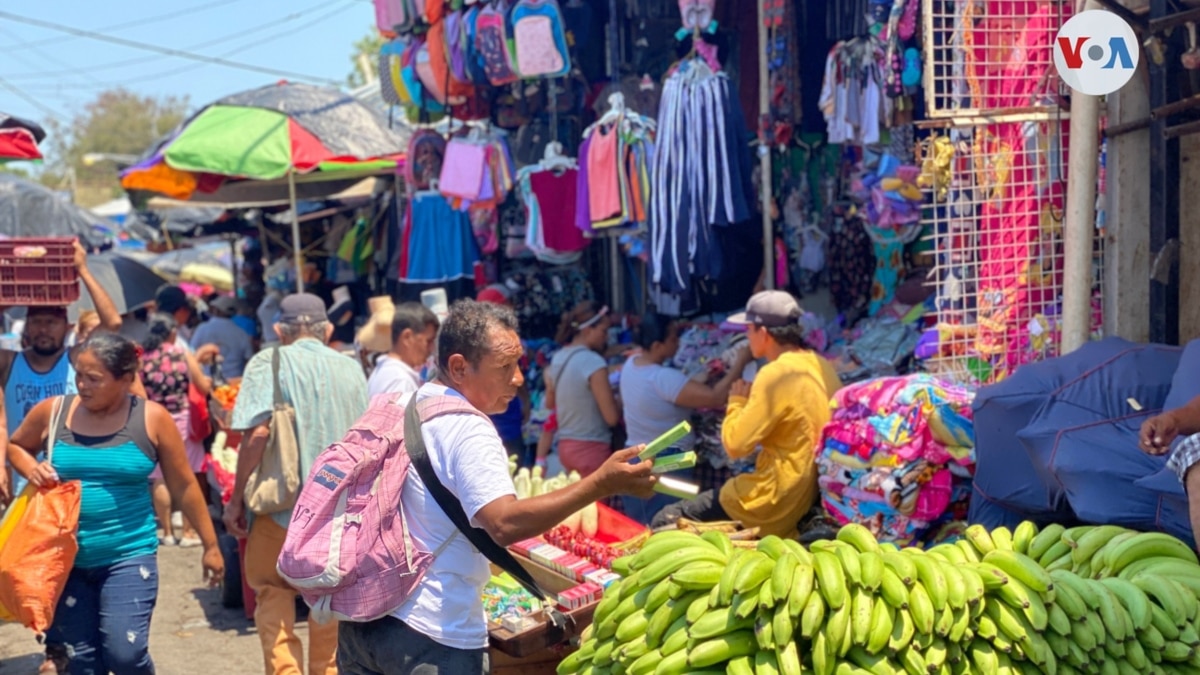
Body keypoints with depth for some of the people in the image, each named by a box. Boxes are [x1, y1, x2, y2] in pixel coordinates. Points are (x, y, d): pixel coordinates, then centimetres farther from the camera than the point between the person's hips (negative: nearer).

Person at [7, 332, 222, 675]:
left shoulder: (152, 418, -6)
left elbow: (184, 485, 2)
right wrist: (32, 469, -5)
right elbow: (15, 446, 18)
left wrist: (210, 545, 6)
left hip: (129, 554, -2)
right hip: (66, 558, 3)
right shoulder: (52, 412, -2)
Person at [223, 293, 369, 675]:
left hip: (283, 504, -3)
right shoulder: (352, 369, 8)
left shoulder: (269, 362, -5)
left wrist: (236, 498, -9)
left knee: (272, 592, 10)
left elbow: (258, 432, -17)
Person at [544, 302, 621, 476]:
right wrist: (619, 402, 3)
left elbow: (550, 403, 21)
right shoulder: (593, 362, -17)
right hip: (591, 449, -8)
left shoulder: (557, 358, 6)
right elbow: (612, 417, -16)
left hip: (565, 446, 8)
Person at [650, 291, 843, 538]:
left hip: (776, 503, -9)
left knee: (665, 522, -2)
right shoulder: (822, 366, 5)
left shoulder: (776, 373, -20)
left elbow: (735, 444, -19)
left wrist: (737, 402, -2)